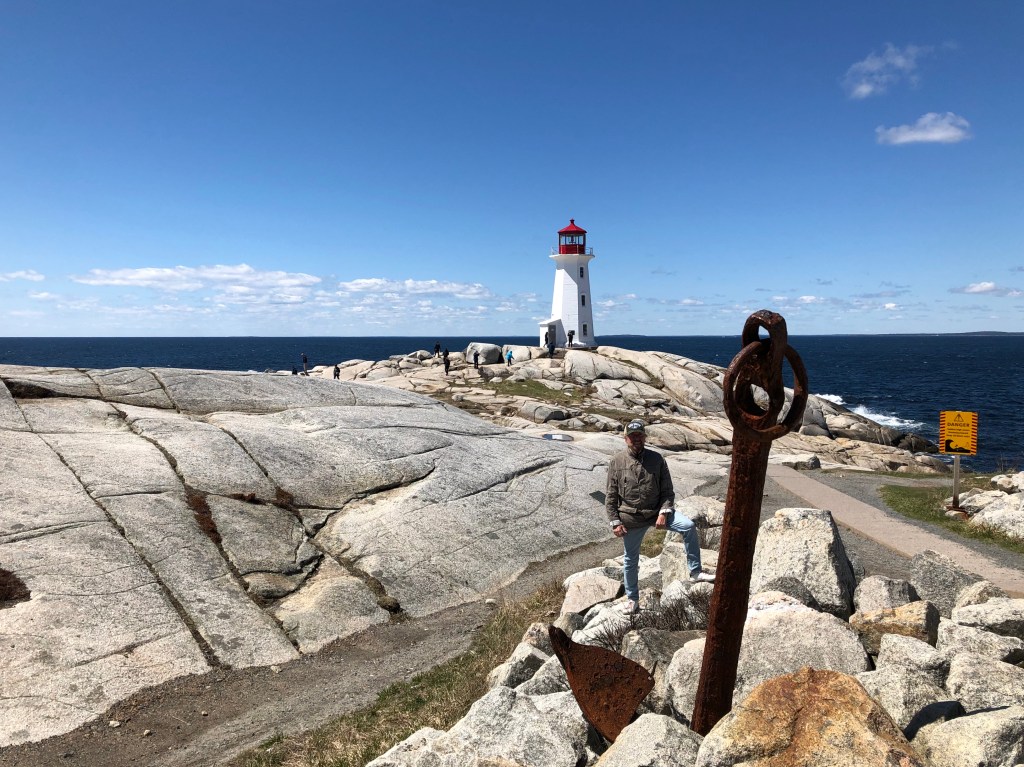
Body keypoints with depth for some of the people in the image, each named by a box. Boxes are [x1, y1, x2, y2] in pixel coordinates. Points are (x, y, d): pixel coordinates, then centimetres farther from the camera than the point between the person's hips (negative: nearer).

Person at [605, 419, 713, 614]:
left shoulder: (657, 459, -2)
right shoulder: (616, 462, -5)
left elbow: (667, 490, 1)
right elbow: (611, 496, -2)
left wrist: (663, 513, -13)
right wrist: (615, 522, -8)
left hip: (657, 512, 1)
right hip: (631, 519, 0)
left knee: (688, 526, -22)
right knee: (630, 559, 11)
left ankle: (695, 572, -11)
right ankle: (632, 598, 30)